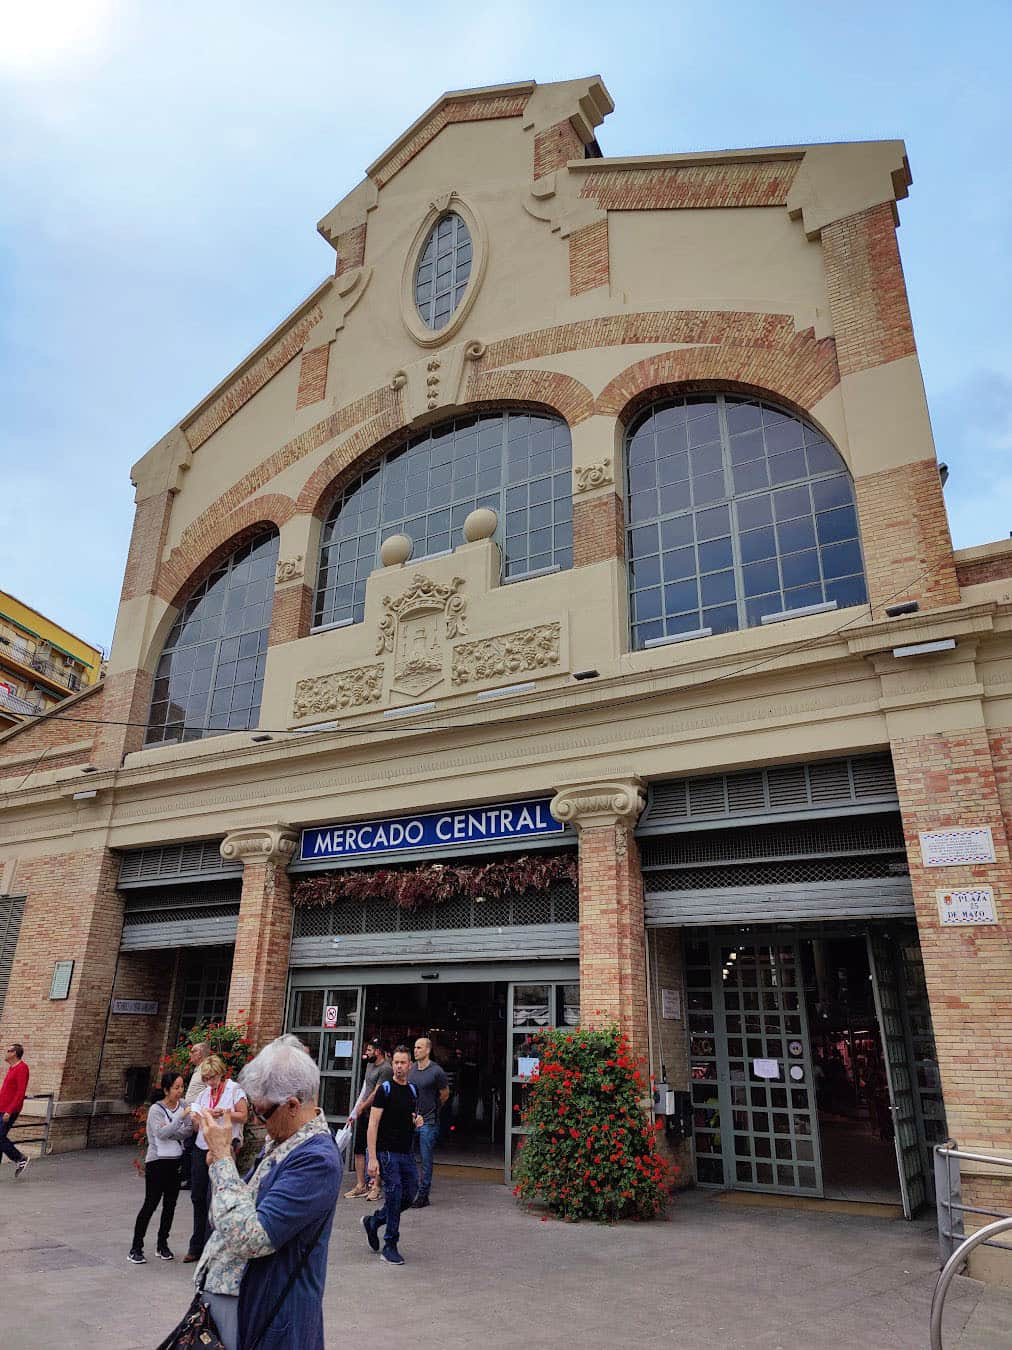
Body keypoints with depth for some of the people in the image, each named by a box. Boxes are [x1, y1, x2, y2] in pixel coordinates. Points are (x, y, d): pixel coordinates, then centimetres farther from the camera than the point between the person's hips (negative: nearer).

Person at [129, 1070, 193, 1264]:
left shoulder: (183, 1105, 1)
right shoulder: (156, 1109, -11)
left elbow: (189, 1131, -5)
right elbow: (162, 1133, -24)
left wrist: (170, 1131, -19)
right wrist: (181, 1116, -29)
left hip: (177, 1161, 5)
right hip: (157, 1161, -5)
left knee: (170, 1204, 11)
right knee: (150, 1204, -3)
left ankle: (162, 1244, 24)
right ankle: (136, 1249, 8)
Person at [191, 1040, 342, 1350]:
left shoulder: (318, 1160, -26)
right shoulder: (280, 1142, 3)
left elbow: (249, 1239, -30)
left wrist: (222, 1158, -23)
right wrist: (220, 1161, -3)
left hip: (268, 1316, -8)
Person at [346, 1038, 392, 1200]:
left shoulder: (386, 1069, -15)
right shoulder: (370, 1064, 13)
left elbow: (377, 1093, -17)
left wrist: (363, 1106, -7)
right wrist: (357, 1108, 15)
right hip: (363, 1114, 9)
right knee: (359, 1150, 9)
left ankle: (375, 1187, 5)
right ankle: (360, 1186, 16)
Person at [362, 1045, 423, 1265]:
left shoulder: (413, 1090, 11)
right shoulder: (385, 1089, -9)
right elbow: (373, 1124, -12)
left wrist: (417, 1122, 0)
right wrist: (372, 1158, -18)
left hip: (406, 1152, 7)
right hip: (387, 1151, -6)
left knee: (410, 1194, 6)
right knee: (394, 1194, -7)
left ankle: (373, 1221, 27)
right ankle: (390, 1246, 8)